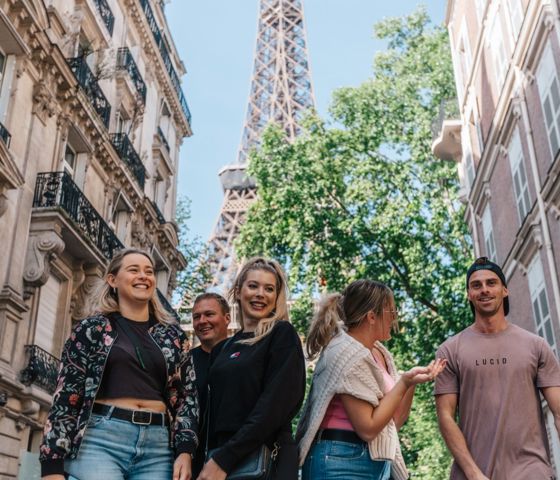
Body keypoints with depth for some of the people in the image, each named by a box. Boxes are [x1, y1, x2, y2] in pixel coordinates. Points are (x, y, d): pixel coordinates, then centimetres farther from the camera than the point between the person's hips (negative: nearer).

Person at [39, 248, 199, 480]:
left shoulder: (172, 334, 14)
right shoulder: (92, 328, 6)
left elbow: (187, 395, 12)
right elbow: (66, 397, 1)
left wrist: (184, 451, -1)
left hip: (157, 446, 3)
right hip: (100, 440, -3)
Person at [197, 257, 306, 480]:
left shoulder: (283, 334, -6)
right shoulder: (222, 349, 12)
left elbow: (275, 404, -16)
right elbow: (215, 411, 13)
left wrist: (224, 460, -19)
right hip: (222, 456, 6)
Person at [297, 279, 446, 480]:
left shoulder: (379, 352, 8)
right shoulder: (346, 353, -16)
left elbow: (393, 422, 10)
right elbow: (367, 428, -19)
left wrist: (412, 382, -3)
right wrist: (404, 382, -18)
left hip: (378, 463, 8)